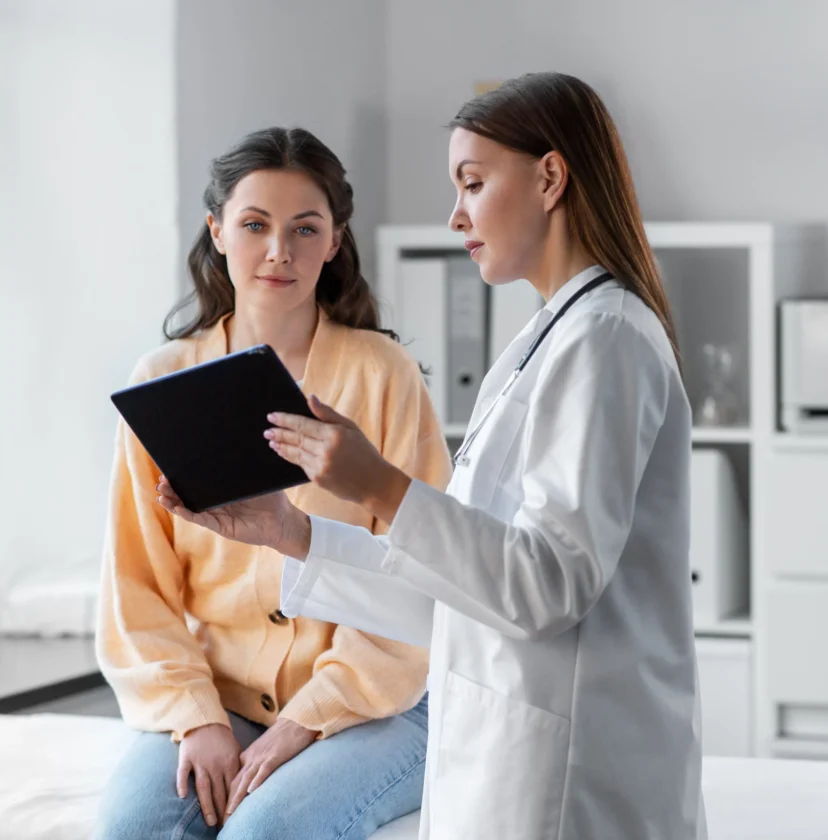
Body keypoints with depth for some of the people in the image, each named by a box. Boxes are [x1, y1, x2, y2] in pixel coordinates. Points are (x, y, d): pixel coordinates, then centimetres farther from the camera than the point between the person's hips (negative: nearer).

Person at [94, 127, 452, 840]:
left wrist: (309, 720, -13)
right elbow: (136, 583, 4)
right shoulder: (164, 382, 5)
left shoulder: (382, 373, -4)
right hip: (216, 699, 2)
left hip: (369, 706, -2)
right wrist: (196, 719, -9)